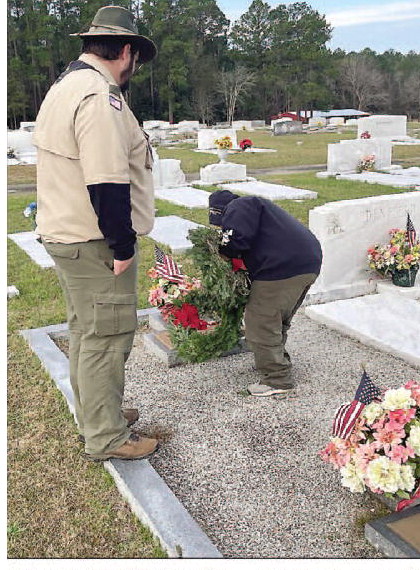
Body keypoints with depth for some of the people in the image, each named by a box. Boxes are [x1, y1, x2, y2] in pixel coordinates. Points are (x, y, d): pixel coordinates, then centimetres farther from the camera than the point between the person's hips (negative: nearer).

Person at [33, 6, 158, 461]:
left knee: (86, 330, 20)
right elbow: (107, 184, -26)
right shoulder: (99, 96, -19)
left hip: (64, 233, 11)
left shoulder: (63, 87, 16)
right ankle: (106, 437, 14)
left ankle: (95, 414, 36)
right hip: (95, 243, -11)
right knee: (107, 337, 0)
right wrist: (122, 245, -19)